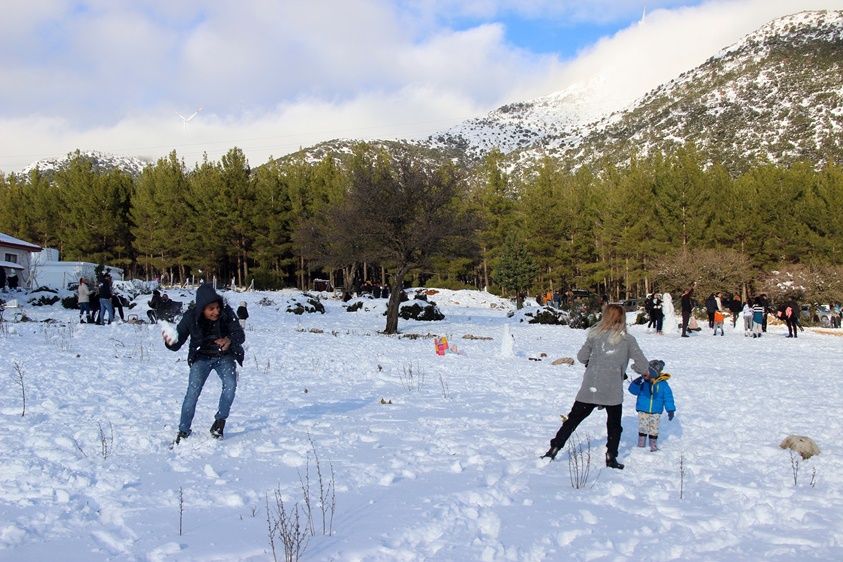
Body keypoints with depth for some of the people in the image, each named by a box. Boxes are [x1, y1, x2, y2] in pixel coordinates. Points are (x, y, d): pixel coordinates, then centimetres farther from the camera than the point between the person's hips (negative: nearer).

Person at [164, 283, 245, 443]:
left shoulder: (227, 313, -20)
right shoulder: (190, 317, -19)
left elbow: (240, 335, -21)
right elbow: (178, 343, -18)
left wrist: (229, 340, -44)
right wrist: (171, 342, -43)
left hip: (224, 357, 0)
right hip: (202, 357, 0)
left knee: (230, 384, -23)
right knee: (193, 391, -15)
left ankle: (220, 421, -2)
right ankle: (183, 431, -3)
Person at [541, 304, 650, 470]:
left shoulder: (595, 335, 2)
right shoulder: (627, 339, -2)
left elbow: (581, 357, 6)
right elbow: (642, 365, -1)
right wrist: (642, 370, 22)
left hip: (589, 388, 2)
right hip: (613, 392, -2)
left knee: (573, 420, 11)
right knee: (614, 426, 17)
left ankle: (553, 449, 10)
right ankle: (611, 458, 12)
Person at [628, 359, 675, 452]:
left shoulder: (663, 384, -5)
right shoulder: (642, 382, -4)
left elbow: (668, 397, -1)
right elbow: (633, 390, -7)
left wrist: (670, 410, -5)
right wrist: (636, 383, -27)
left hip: (656, 413, 0)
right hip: (643, 412, 0)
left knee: (654, 429, 5)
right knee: (642, 429, 3)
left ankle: (653, 446, 19)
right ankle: (641, 445, 15)